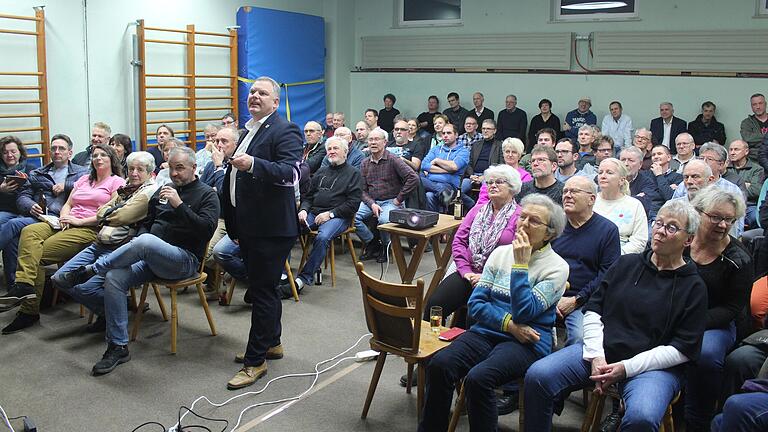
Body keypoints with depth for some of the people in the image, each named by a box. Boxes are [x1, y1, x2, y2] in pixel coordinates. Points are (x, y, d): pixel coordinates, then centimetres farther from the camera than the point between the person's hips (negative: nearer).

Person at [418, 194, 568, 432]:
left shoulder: (557, 267, -2)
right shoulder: (501, 252, 11)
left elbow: (524, 313, -13)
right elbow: (476, 303, 7)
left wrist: (520, 264, -12)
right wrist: (509, 324, -9)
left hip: (527, 342, -4)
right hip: (486, 331, 4)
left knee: (478, 378, -32)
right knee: (439, 364, -23)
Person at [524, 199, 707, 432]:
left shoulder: (694, 286, 2)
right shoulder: (626, 264, 12)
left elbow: (683, 349, -4)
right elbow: (593, 309, 10)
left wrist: (626, 367, -13)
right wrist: (596, 356, -6)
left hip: (654, 365, -3)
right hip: (602, 350, 3)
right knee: (537, 375, -18)